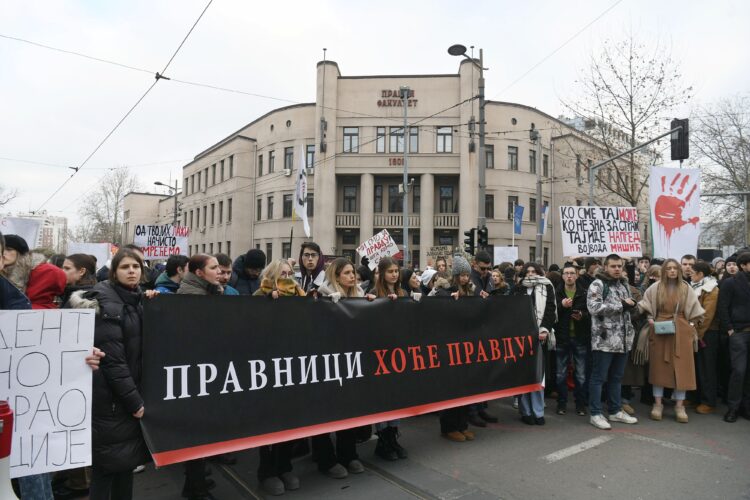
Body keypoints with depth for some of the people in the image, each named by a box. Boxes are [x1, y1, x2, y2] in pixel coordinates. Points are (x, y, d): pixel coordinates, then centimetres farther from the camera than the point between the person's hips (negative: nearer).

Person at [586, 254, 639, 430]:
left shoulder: (624, 284, 16)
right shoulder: (597, 284, -9)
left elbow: (629, 306, 25)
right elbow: (594, 307, -21)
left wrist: (631, 305, 0)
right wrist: (621, 305, -16)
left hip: (623, 339, 8)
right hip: (604, 339, -7)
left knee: (616, 377, 16)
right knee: (599, 377, -1)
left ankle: (615, 411, 27)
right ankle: (595, 414, 6)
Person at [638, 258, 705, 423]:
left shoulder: (686, 288, 3)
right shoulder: (655, 288, 1)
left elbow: (694, 310, 8)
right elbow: (647, 307, 10)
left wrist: (691, 326, 0)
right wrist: (650, 319, -3)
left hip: (681, 331, 1)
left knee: (681, 367, 1)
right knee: (659, 366, 4)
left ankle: (679, 406, 11)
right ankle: (658, 404, 12)